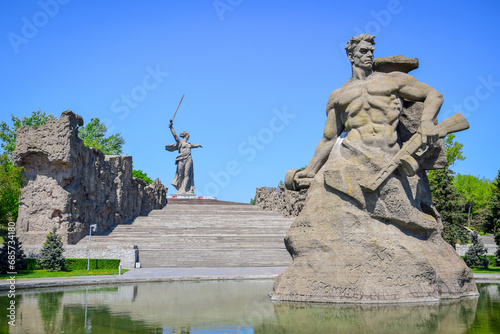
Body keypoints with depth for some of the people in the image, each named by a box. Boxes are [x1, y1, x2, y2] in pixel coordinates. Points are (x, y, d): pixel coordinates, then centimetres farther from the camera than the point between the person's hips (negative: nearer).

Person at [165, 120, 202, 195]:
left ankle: (184, 190, -10)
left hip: (188, 159, 5)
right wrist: (171, 127, -12)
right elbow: (174, 134, -1)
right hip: (181, 159, -4)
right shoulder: (179, 142, 10)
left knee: (187, 174, -6)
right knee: (180, 175, -5)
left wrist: (198, 145, 65)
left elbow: (194, 145, 46)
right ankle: (180, 190, -6)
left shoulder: (189, 144, 26)